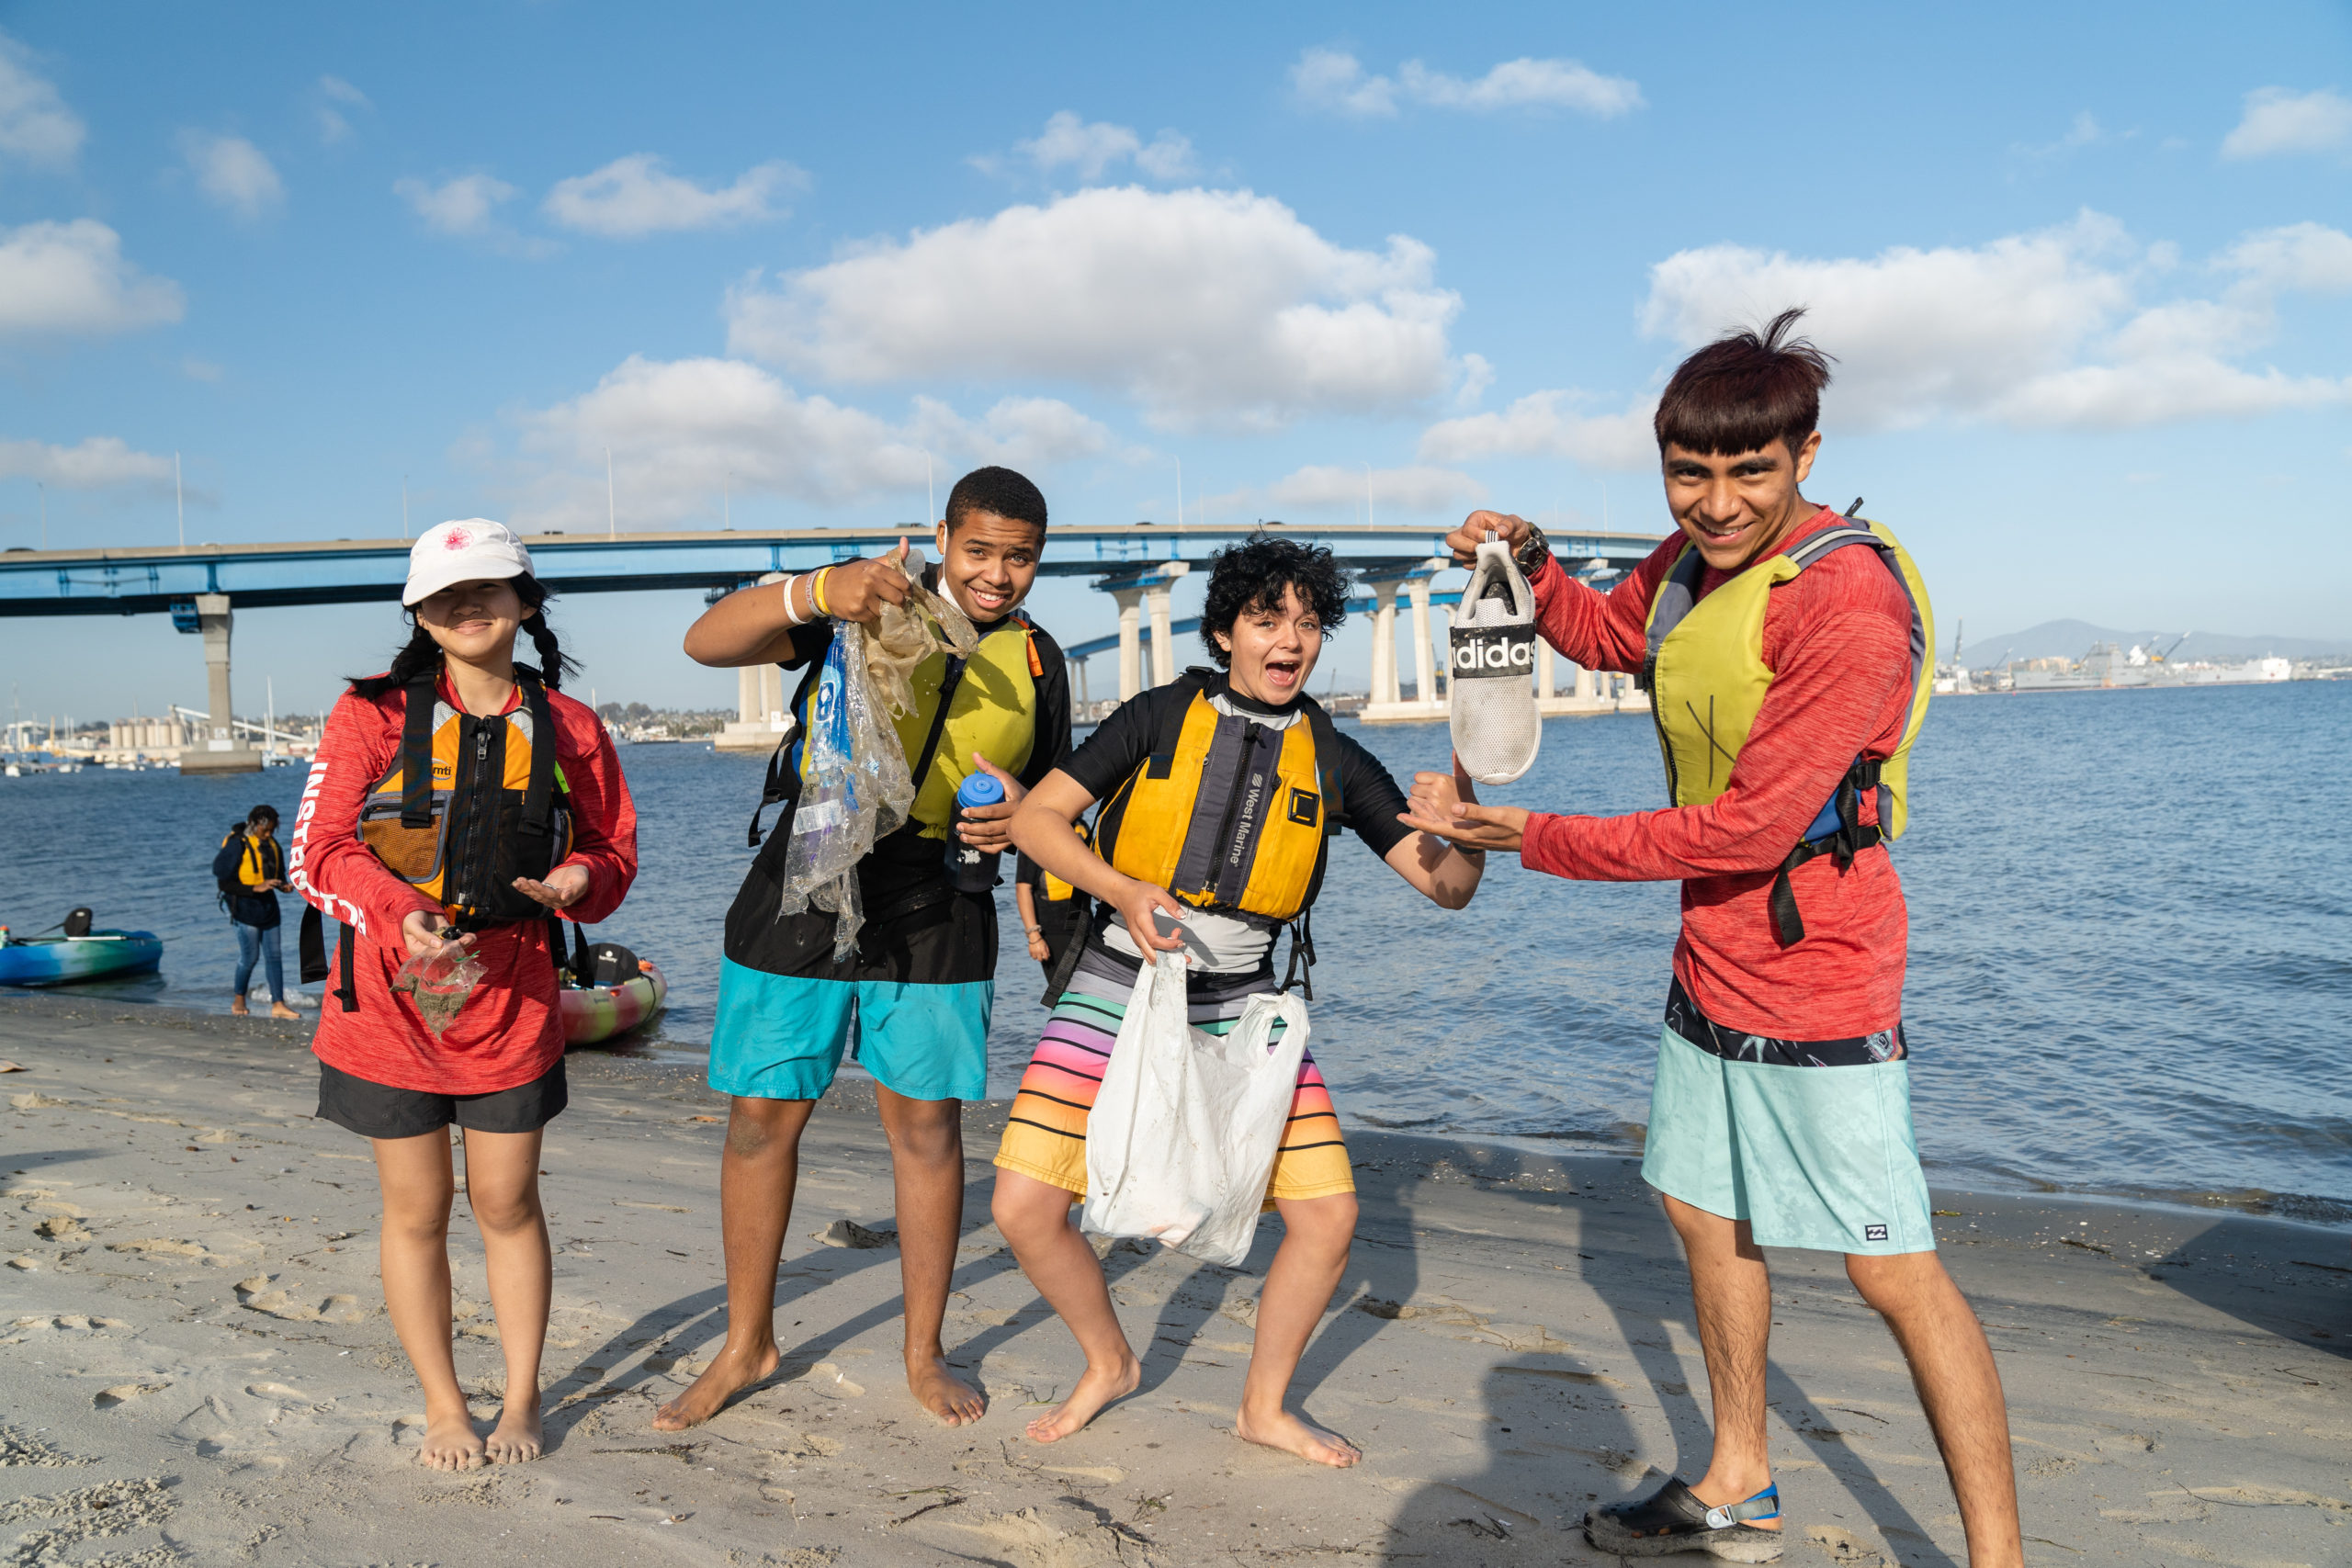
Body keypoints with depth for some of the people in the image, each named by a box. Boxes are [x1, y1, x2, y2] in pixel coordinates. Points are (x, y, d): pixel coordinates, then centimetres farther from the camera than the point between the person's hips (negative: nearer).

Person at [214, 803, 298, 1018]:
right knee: (250, 956, -3)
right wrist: (256, 888, -22)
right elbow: (224, 883, -15)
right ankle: (238, 1001, 18)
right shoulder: (237, 845, -14)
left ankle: (278, 1004, 4)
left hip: (268, 905, 6)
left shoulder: (272, 844, 8)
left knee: (274, 955, 3)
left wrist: (283, 885, -3)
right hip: (245, 906, -6)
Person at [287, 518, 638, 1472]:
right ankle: (443, 1408, 27)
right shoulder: (372, 715, -3)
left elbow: (613, 851, 9)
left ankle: (521, 1401, 27)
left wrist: (578, 878, -15)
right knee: (416, 1212, 10)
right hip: (392, 999, -1)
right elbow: (317, 852, -6)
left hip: (511, 1000, 1)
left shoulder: (569, 729, 3)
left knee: (506, 1205, 10)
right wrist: (400, 913, -24)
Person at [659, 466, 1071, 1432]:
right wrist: (815, 591, -35)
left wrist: (1021, 816, -9)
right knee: (762, 1118, 6)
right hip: (803, 899, -1)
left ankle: (924, 1353, 24)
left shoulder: (1035, 661, 7)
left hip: (935, 920, 2)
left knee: (929, 1127, 7)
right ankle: (747, 1344, 25)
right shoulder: (867, 604, -3)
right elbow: (708, 642, -16)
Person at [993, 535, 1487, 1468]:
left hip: (1245, 1012, 2)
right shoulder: (1162, 717, -2)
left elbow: (1448, 888, 0)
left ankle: (1265, 1406, 21)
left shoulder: (1332, 761, 3)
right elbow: (1036, 817, -4)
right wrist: (1123, 891, -20)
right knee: (1024, 1208, -9)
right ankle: (1109, 1364, 21)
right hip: (1118, 995, -1)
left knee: (1330, 1215, -5)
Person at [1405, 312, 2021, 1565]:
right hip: (1709, 960, 9)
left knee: (1895, 1271, -3)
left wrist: (1534, 838, -19)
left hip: (1815, 979, -9)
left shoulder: (1850, 599, -23)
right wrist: (1527, 561, 4)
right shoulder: (1694, 559, 3)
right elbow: (1604, 632, 25)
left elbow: (1748, 829, -26)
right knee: (1707, 1216, 19)